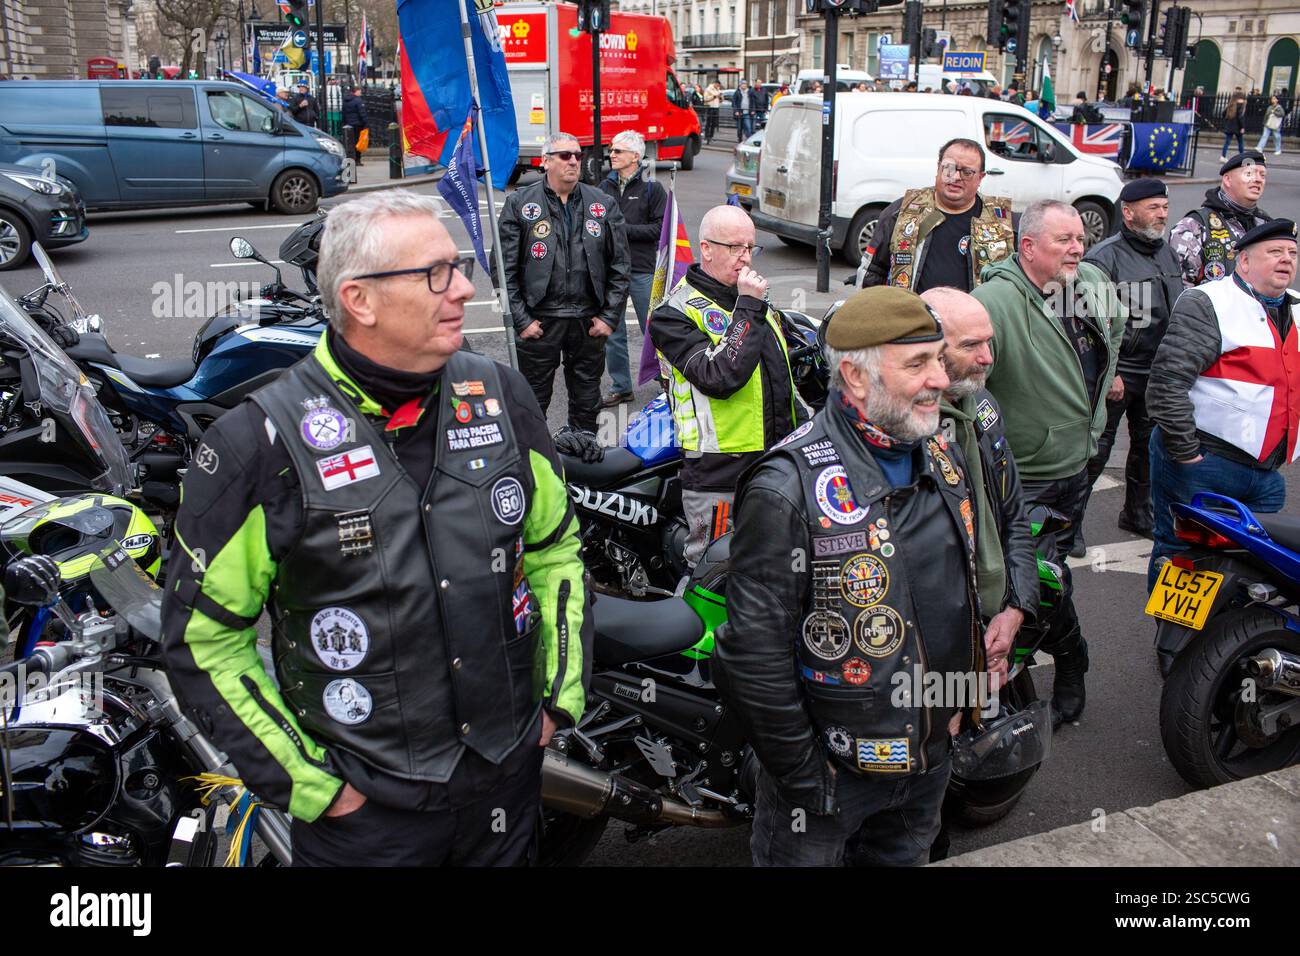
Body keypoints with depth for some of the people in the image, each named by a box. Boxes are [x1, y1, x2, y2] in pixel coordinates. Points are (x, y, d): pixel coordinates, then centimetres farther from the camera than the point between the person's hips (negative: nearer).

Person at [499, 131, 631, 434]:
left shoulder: (604, 205, 8)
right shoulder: (519, 204, 0)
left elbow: (620, 266, 8)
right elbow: (506, 268, -3)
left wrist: (610, 316, 0)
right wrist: (520, 319, -8)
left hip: (589, 321, 3)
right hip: (539, 320, -2)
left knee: (587, 401, 13)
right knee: (534, 399, 5)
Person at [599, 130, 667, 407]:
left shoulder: (652, 189, -1)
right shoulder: (605, 187, 11)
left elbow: (660, 228, -9)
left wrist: (624, 229, -14)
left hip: (642, 271, -4)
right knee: (612, 333, 7)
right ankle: (621, 387, 18)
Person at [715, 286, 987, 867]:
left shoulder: (943, 457, 0)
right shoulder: (789, 489, -27)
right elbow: (753, 656, -26)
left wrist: (959, 698, 14)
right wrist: (803, 776, -19)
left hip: (931, 755, 7)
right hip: (832, 772, -7)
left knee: (905, 858, 27)